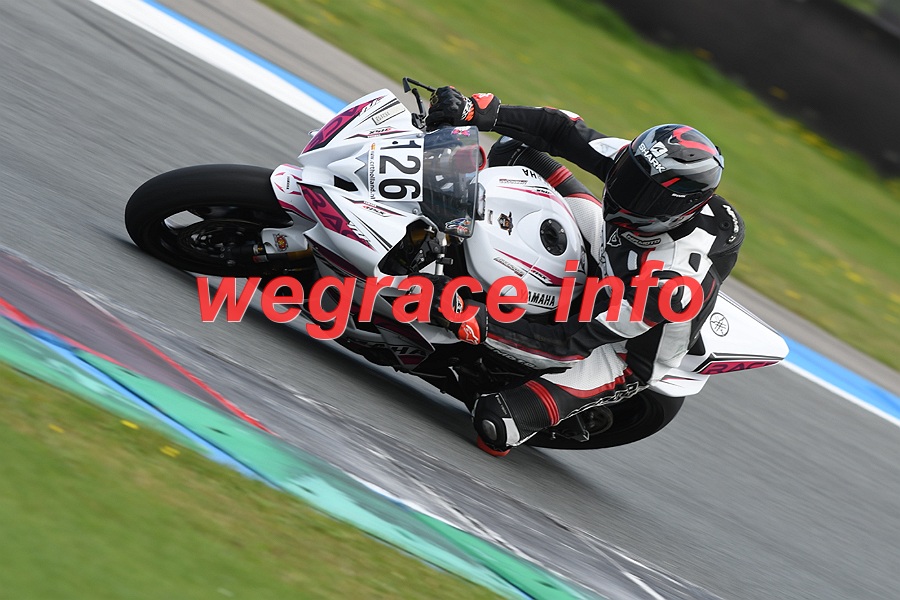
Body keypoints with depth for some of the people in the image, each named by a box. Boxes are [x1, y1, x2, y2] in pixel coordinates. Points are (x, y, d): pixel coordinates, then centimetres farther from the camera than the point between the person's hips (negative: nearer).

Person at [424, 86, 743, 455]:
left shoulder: (678, 279, -41)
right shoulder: (645, 166, -25)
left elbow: (578, 338, -38)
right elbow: (563, 131, -15)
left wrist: (481, 326, -41)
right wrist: (480, 112, -27)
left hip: (623, 351, -7)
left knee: (494, 425, -25)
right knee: (514, 149, -4)